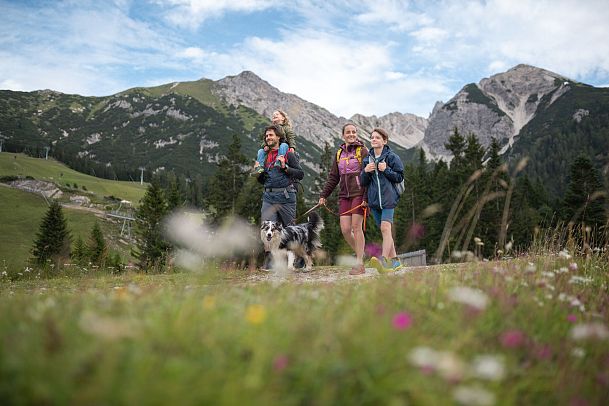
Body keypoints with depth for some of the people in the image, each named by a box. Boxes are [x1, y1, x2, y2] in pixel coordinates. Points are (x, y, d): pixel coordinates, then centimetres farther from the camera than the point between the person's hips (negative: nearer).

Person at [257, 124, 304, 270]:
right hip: (269, 196, 4)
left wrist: (285, 167, -15)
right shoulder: (265, 156, 17)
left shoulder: (288, 154, 0)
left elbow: (300, 174, -6)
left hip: (285, 196, -4)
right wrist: (259, 174, 4)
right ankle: (269, 261, -6)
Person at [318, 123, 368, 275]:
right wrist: (324, 195, 10)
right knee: (345, 229, -1)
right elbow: (333, 177, 17)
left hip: (359, 194, -5)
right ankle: (359, 254, 22)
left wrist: (366, 197, -15)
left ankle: (359, 264, -1)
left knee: (356, 227, -7)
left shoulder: (363, 151, -1)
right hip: (344, 196, 5)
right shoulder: (339, 153, 15)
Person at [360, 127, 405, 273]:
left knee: (385, 228, -20)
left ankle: (384, 259, -28)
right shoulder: (367, 159, 13)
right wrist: (366, 171, -7)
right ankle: (394, 260, 18)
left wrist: (386, 170, -13)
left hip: (388, 197, -5)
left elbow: (400, 177, 0)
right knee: (385, 231, 10)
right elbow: (363, 182, 13)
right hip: (374, 199, 5)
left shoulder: (391, 157, -1)